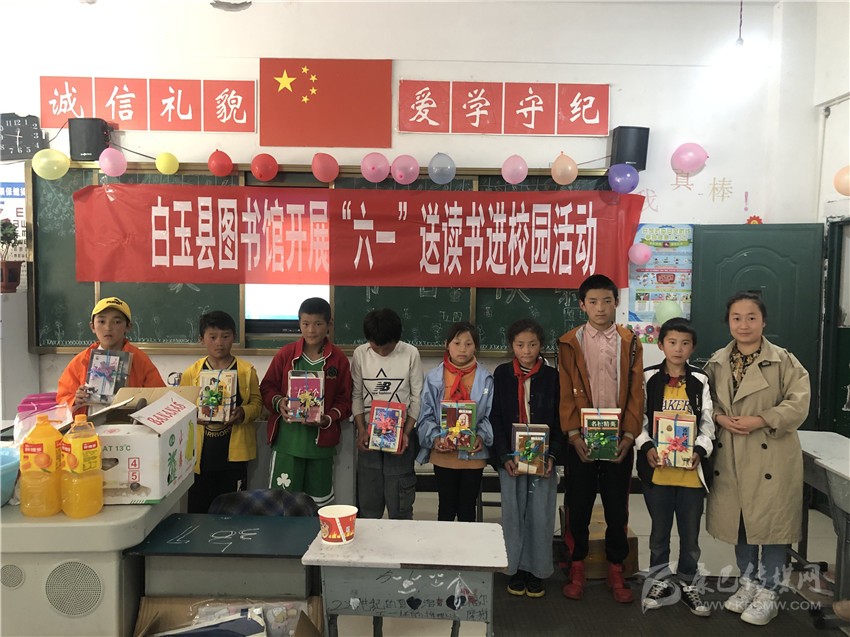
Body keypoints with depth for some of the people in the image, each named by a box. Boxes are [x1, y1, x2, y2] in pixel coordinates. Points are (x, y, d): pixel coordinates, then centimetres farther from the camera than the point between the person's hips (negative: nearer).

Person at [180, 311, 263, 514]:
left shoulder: (247, 371, 1)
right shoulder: (191, 373, 3)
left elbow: (257, 403, 3)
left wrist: (243, 413, -17)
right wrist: (198, 416, -15)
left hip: (234, 451, -1)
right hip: (201, 451, 1)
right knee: (198, 507, 10)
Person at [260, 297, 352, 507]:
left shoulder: (339, 359, -2)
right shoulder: (285, 354, -1)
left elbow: (345, 400, 0)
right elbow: (267, 387, 6)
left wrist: (328, 419, -16)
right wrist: (278, 402, -14)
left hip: (321, 442, 0)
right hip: (287, 441, 0)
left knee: (319, 503, 14)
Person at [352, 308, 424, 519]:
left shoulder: (410, 354, -6)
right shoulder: (360, 354, -1)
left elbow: (417, 397, -2)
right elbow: (356, 395, 4)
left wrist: (406, 432, -10)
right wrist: (361, 429, -8)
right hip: (369, 437, 2)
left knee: (400, 505, 4)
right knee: (367, 506, 9)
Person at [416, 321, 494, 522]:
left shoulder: (485, 379, -3)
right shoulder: (434, 377, -4)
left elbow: (490, 415, -1)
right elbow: (426, 415, -2)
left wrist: (482, 436, -17)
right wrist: (434, 437, -17)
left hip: (473, 454, 0)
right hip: (443, 454, 0)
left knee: (467, 509, 14)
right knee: (446, 508, 14)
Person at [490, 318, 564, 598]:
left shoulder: (552, 376, 0)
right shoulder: (502, 374, 1)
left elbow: (560, 421, 2)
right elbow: (496, 419, -1)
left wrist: (552, 456, -11)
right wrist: (504, 457, -10)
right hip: (510, 457, 1)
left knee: (541, 515, 2)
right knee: (513, 513, 4)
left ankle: (537, 570, 18)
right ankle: (516, 568, 20)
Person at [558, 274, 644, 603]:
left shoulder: (630, 343, 6)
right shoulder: (569, 343, 1)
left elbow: (636, 393, 3)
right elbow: (565, 393, -2)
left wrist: (629, 435, -7)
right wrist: (573, 434, -12)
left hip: (619, 440, 1)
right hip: (581, 440, -1)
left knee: (617, 508, 9)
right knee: (578, 506, 7)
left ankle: (616, 572, 24)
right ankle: (577, 570, 22)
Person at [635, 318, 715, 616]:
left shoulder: (700, 381, 1)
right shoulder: (648, 378, -1)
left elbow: (707, 424, 2)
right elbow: (638, 419, -1)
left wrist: (700, 450, -15)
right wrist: (647, 447, -16)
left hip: (691, 470, 1)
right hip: (657, 468, 0)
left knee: (690, 533, 12)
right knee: (659, 531, 15)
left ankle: (688, 585, 31)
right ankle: (659, 582, 31)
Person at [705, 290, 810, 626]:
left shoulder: (784, 360, -5)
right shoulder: (716, 362, 7)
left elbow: (798, 404, -11)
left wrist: (760, 421, -20)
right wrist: (719, 418, -10)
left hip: (771, 457, -4)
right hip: (730, 457, 4)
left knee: (770, 523, 3)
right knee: (738, 522, 14)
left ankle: (768, 593, 20)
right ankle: (747, 582, 33)